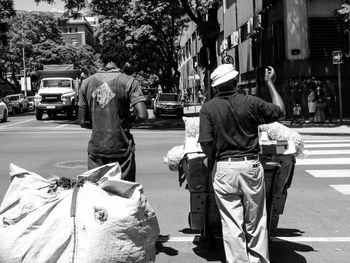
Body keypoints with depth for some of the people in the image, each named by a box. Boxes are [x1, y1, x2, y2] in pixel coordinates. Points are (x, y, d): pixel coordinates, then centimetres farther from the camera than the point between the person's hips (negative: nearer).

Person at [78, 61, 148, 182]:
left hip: (96, 148, 3)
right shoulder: (128, 81, -3)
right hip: (121, 148, -3)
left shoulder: (87, 83, 7)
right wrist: (128, 119, 5)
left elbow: (83, 122, 6)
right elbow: (142, 115, -14)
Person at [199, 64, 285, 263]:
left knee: (231, 223, 7)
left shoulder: (208, 108, -5)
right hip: (251, 166, 1)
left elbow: (205, 142, -11)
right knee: (256, 222, 13)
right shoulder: (250, 102, -4)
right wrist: (270, 83, 19)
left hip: (223, 168, 0)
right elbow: (280, 112, 10)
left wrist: (211, 160, 8)